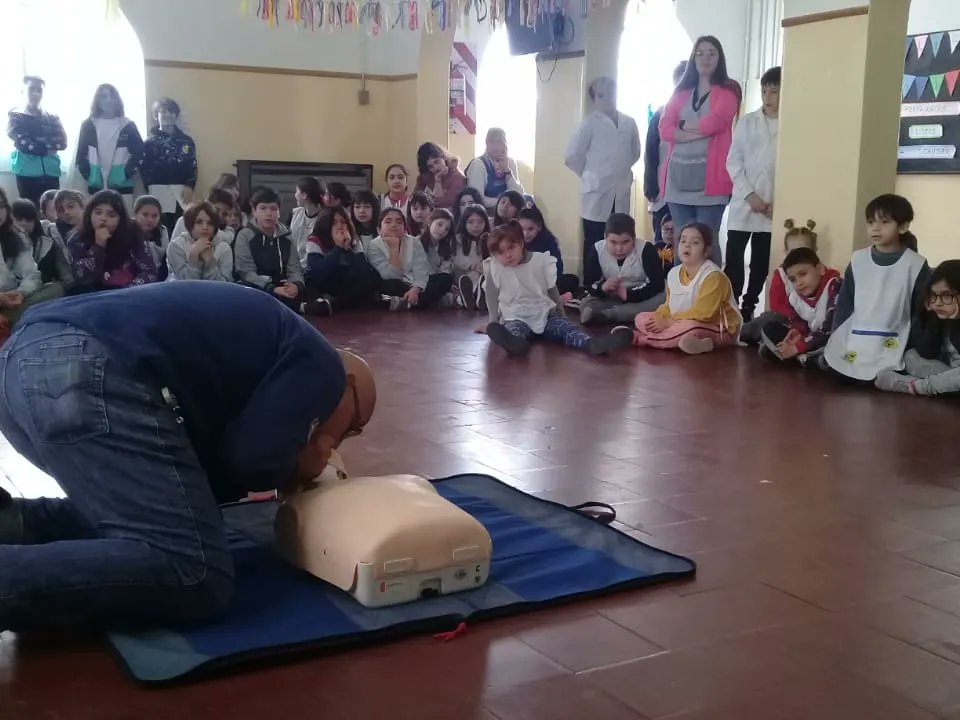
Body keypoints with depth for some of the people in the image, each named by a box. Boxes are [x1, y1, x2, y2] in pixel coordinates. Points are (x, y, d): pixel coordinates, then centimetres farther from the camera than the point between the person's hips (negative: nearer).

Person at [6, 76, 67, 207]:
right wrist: (47, 148, -7)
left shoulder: (52, 118, 17)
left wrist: (34, 144, -8)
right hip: (28, 173, -3)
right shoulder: (16, 116, 7)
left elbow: (62, 142, 1)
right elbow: (22, 143, -8)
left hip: (51, 172, 3)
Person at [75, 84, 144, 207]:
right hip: (95, 185, 1)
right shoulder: (88, 125, 10)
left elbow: (139, 150, 3)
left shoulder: (127, 125, 7)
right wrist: (87, 174, -5)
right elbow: (81, 153, 9)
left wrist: (128, 173, -8)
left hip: (122, 184, -1)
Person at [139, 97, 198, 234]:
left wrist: (189, 188, -7)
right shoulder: (150, 143, 9)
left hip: (182, 192, 2)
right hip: (159, 193, -2)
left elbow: (192, 167, 8)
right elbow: (144, 169, 2)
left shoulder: (186, 141, 15)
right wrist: (152, 190, -10)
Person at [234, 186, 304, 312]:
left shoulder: (286, 238, 11)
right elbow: (246, 272, -12)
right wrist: (272, 289, -28)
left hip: (283, 289, 4)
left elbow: (294, 269, 5)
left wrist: (296, 285, -21)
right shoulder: (244, 236, -1)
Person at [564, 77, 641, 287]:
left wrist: (620, 172, 12)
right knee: (594, 247, 1)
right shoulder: (590, 123, -4)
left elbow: (635, 153, 20)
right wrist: (589, 176, 0)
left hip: (621, 195, 4)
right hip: (596, 194, -4)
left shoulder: (629, 123, 6)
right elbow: (571, 156, -6)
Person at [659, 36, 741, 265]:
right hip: (679, 176, 5)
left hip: (709, 177, -5)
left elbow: (712, 123, -14)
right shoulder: (681, 91, 17)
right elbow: (665, 129, 4)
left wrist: (683, 125, 3)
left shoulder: (728, 90, 3)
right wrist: (698, 131, -9)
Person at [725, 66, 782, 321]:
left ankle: (748, 306, 18)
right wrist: (750, 195, -8)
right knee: (733, 257, -3)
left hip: (774, 208, -1)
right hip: (744, 203, 1)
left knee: (761, 262, 7)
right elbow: (733, 161, 2)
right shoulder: (747, 122, 5)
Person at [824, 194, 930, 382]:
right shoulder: (858, 260, 6)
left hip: (891, 350, -3)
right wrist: (834, 343, 5)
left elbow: (921, 313, -1)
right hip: (853, 345, 4)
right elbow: (844, 305, 10)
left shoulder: (916, 265, -4)